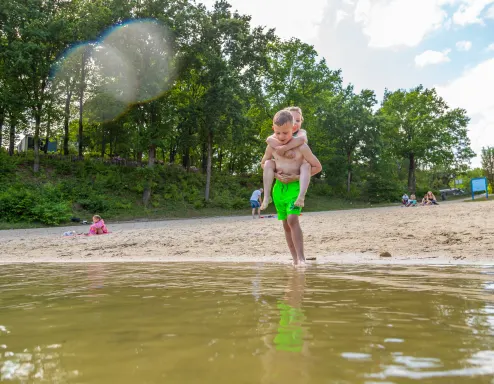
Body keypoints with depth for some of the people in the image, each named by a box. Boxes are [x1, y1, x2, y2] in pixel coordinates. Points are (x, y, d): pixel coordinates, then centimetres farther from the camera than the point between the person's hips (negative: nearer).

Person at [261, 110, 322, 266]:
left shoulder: (301, 146, -10)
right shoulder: (272, 146, 2)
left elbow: (317, 167, -4)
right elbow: (263, 163, 18)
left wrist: (297, 177, -14)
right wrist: (275, 175, -2)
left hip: (295, 186, -5)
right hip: (279, 187, 5)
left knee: (292, 219, -23)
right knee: (286, 224, 7)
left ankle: (301, 258, -20)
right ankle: (295, 259, 16)